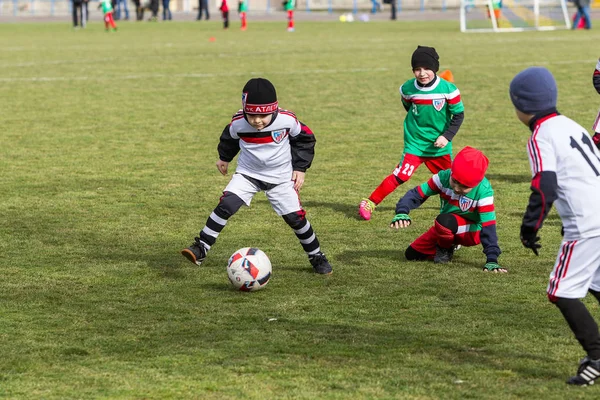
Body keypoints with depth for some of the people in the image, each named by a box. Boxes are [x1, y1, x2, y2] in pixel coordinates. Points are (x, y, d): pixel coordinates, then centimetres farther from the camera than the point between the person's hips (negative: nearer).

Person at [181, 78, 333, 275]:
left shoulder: (287, 120, -23)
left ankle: (316, 256, 21)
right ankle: (201, 248, -14)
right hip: (248, 174, 0)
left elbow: (304, 138, -2)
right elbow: (229, 138, 7)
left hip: (280, 177, 0)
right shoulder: (238, 123, -18)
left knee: (295, 217, -1)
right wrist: (224, 157, 24)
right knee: (226, 205, -20)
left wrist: (300, 168, -5)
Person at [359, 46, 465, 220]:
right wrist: (417, 125, 9)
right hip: (414, 144, -1)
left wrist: (446, 136, -15)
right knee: (401, 175, -14)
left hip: (439, 145, 1)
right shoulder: (408, 89, -9)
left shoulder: (448, 89, -14)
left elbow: (458, 114, -7)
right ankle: (370, 203, -7)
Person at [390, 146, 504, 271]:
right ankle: (451, 244, 23)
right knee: (411, 255, 2)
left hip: (472, 231, -5)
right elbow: (417, 194, -19)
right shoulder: (444, 177, -22)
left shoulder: (483, 191, -30)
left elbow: (488, 225, -32)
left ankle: (446, 248, -3)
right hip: (448, 227, 5)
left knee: (444, 221, -36)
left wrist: (492, 260, -37)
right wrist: (402, 212, -39)